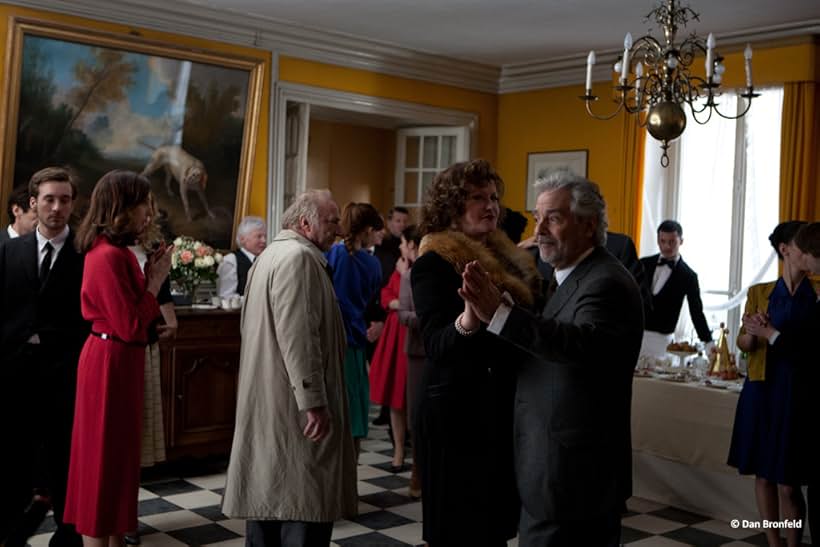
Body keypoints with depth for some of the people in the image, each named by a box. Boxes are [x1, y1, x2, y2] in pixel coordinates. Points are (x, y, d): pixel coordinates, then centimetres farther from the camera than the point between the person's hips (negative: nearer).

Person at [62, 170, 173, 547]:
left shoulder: (117, 251, 9)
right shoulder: (109, 255, -20)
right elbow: (130, 327, -22)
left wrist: (150, 275, 2)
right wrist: (156, 280, -14)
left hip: (119, 360, 10)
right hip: (110, 363, -10)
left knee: (118, 454, 18)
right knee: (105, 457, 1)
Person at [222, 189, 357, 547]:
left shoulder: (271, 254, 19)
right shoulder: (299, 257, -15)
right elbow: (298, 337, -23)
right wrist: (314, 401, -22)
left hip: (268, 400, 11)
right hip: (293, 402, -11)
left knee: (270, 492, 15)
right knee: (306, 501, -6)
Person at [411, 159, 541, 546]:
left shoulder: (506, 258, 12)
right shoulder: (434, 262, -10)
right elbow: (436, 345, -22)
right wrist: (466, 322, -40)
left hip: (500, 409, 7)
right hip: (456, 413, -7)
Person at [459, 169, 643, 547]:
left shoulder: (606, 284, -18)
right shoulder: (566, 277, 13)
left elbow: (583, 344, -37)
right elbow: (525, 349, 8)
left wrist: (501, 314, -45)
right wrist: (475, 321, -8)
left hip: (572, 477, -9)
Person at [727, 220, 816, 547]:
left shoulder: (814, 295, 1)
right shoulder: (759, 293, 6)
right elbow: (743, 344, 10)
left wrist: (773, 335, -16)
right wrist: (752, 335, -11)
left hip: (798, 395, -2)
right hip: (762, 392, 2)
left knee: (789, 484, -3)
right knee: (763, 475, 8)